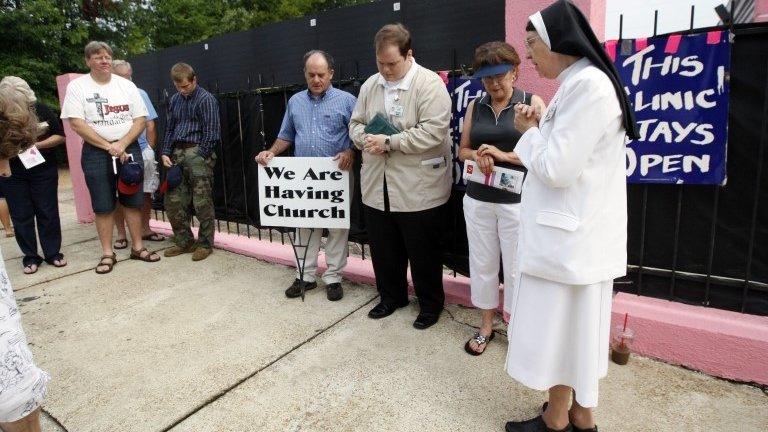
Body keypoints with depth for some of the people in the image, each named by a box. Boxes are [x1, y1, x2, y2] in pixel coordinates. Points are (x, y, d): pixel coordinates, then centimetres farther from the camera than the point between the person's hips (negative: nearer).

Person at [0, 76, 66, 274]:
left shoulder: (41, 110, -6)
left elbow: (60, 136, -1)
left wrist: (37, 145, -15)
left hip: (43, 170, 0)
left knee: (47, 212, 6)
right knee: (21, 216, 6)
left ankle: (53, 253, 18)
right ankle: (30, 257, 17)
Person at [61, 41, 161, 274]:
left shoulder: (127, 85, 5)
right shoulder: (77, 86, 0)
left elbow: (140, 120, 1)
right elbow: (77, 123, -8)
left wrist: (121, 144, -12)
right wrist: (109, 147, -14)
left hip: (129, 148, 2)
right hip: (96, 152, -2)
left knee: (133, 201, 5)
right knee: (103, 206, 2)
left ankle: (137, 247, 15)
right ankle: (107, 253, 11)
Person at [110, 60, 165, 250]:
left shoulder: (141, 95, 7)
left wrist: (150, 150, 6)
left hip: (142, 151, 3)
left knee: (146, 192, 9)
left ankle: (145, 229, 24)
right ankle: (121, 234, 15)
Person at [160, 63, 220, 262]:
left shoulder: (206, 99, -4)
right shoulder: (175, 100, 17)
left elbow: (211, 133, -8)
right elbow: (169, 129, 20)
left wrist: (199, 158, -11)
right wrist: (166, 153, 9)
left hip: (197, 152, -7)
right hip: (177, 153, 7)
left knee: (202, 202, -4)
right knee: (172, 201, 6)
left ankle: (205, 244, 9)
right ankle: (184, 241, 20)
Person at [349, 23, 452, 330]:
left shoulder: (430, 84, -10)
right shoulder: (370, 85, 10)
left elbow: (433, 131, -20)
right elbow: (356, 123, 14)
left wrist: (389, 142, -20)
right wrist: (366, 140, -9)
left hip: (418, 189, -5)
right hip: (377, 186, 6)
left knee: (423, 252, 8)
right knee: (383, 249, 17)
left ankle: (431, 304, 29)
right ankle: (391, 296, 38)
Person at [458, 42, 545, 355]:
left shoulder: (532, 103, -2)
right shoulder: (475, 107, 9)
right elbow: (462, 150, 13)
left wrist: (504, 155, -18)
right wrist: (477, 155, -9)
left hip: (517, 201, -3)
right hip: (478, 200, 4)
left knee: (516, 268, 2)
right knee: (482, 263, 11)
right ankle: (486, 325, 28)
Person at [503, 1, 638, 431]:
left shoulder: (587, 85, -19)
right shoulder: (580, 83, 13)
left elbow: (557, 169, -23)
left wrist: (528, 132, -7)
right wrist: (540, 127, 3)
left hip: (569, 236, -10)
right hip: (574, 232, 10)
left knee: (556, 328, 5)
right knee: (574, 326, 18)